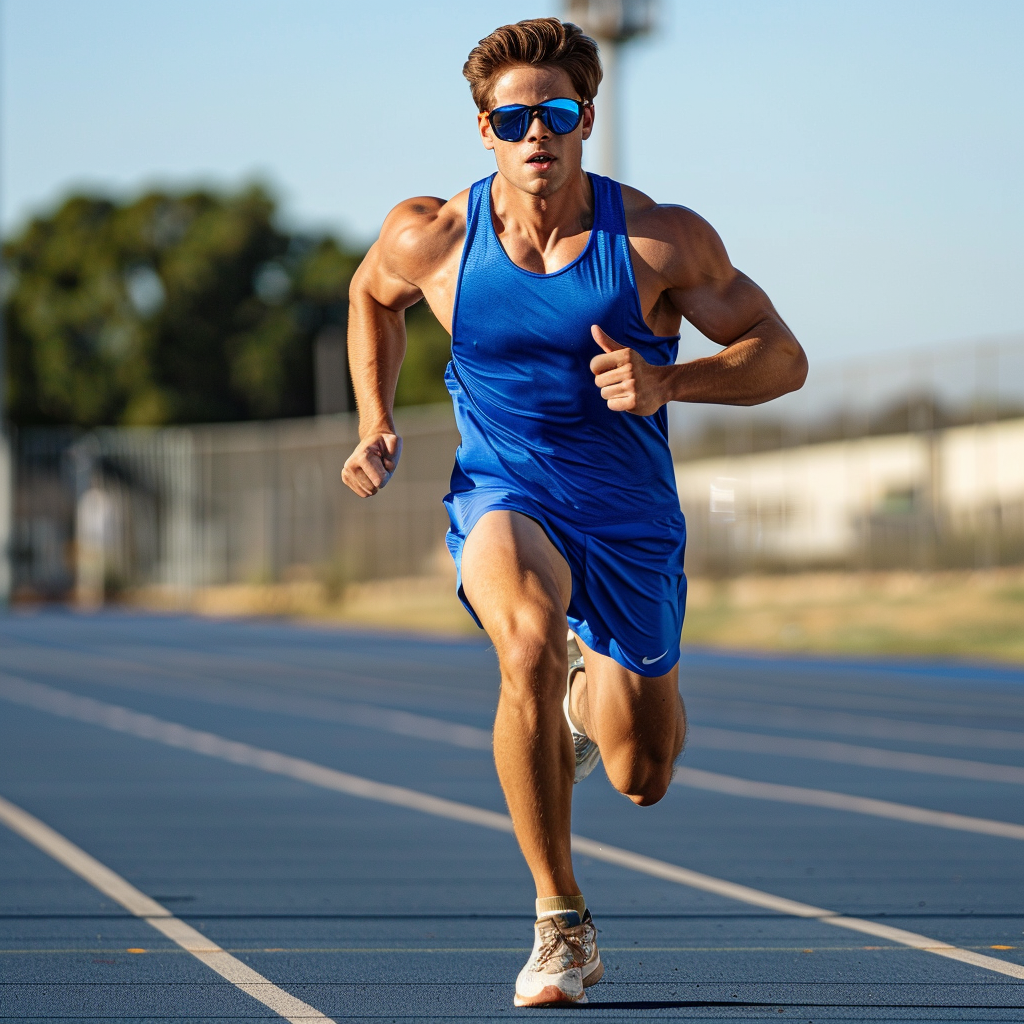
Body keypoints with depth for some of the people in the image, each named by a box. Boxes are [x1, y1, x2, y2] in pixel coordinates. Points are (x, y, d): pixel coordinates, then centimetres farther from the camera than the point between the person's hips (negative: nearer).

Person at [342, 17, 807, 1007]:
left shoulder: (662, 240, -14)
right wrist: (374, 425, 2)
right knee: (529, 645, -36)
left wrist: (667, 381, -25)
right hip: (503, 495, -1)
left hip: (631, 519, 1)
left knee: (643, 780, 9)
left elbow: (781, 356, -8)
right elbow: (371, 295, 14)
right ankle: (559, 923, -23)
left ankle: (591, 687, 49)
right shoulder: (429, 238, -10)